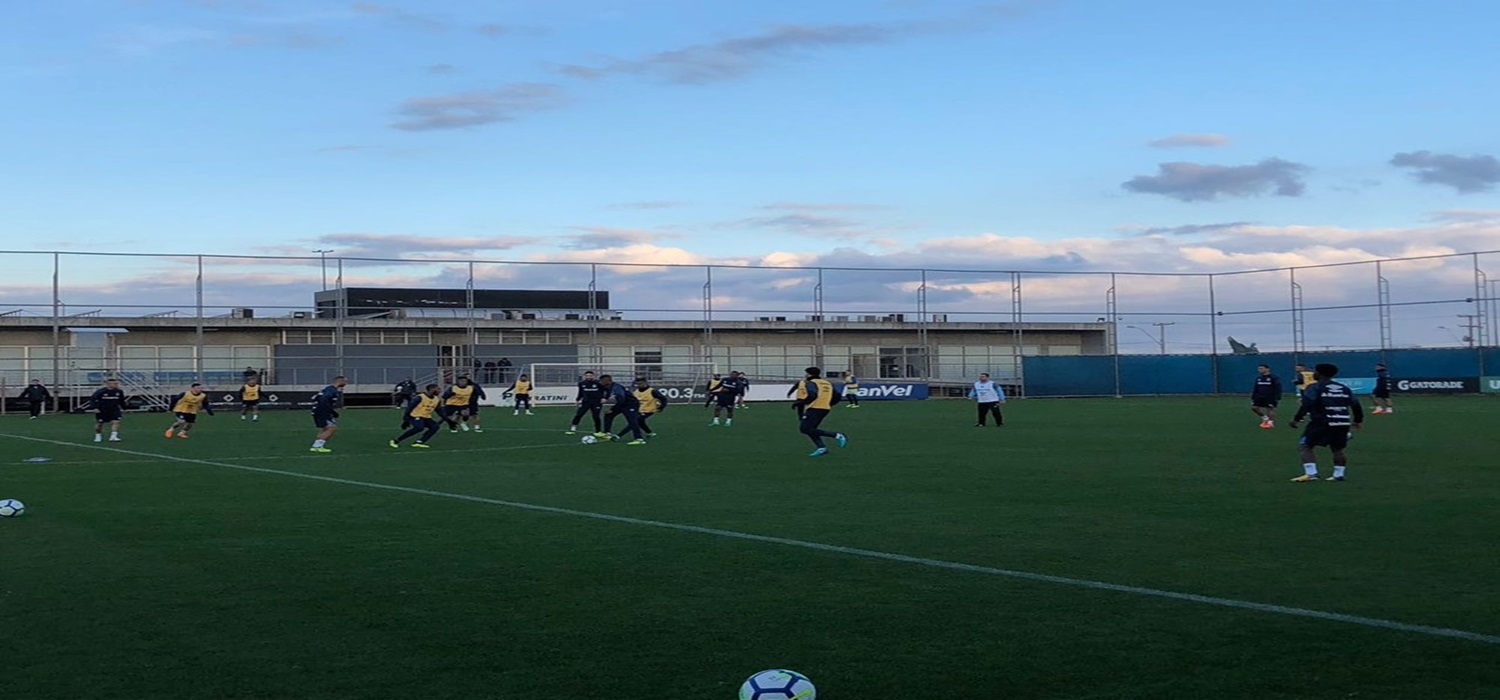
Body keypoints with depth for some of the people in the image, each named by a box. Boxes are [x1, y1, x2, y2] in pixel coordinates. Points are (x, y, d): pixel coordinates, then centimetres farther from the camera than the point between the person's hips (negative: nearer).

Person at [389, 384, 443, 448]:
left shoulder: (437, 399, 2)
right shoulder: (420, 397, -19)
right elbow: (409, 408, -17)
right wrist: (406, 420, -20)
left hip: (426, 417, 7)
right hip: (415, 416, -7)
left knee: (435, 426, -14)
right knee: (419, 427, -31)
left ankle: (419, 442, -14)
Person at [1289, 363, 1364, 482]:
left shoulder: (1314, 388, -3)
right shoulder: (1344, 388, 15)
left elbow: (1306, 405, -15)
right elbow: (1356, 405, 19)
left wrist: (1296, 419, -11)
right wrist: (1358, 420, 31)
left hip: (1322, 423, -6)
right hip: (1343, 423, 6)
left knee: (1306, 446, 0)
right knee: (1337, 450, 19)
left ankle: (1311, 473, -11)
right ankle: (1338, 474, 14)